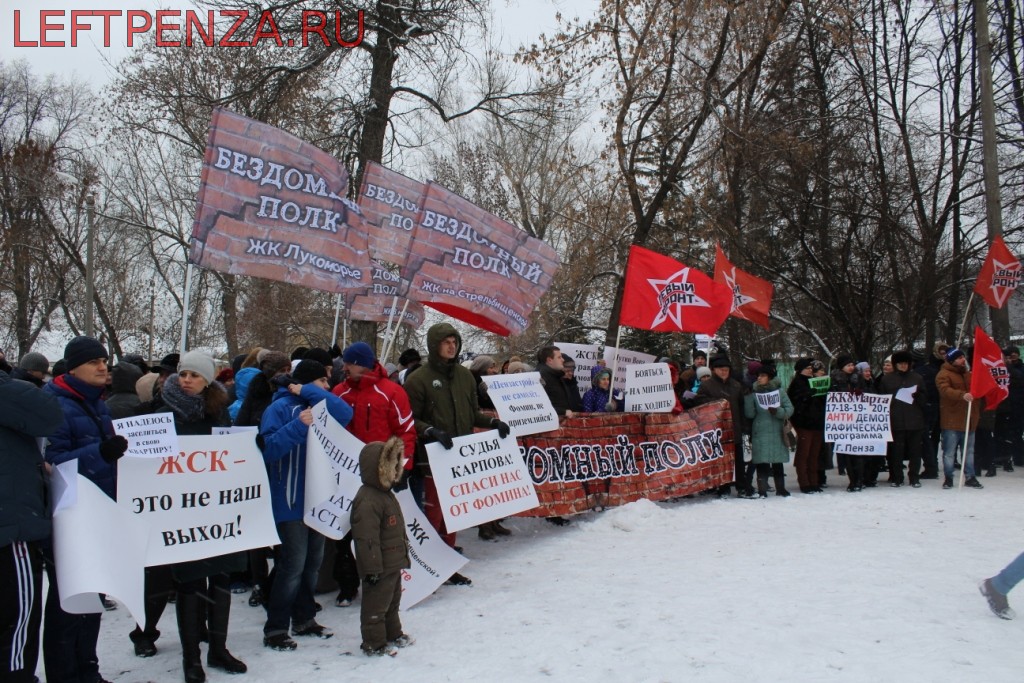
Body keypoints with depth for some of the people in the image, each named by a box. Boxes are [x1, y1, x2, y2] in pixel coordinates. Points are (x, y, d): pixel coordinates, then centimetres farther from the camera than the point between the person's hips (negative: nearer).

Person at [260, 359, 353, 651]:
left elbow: (345, 413, -9)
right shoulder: (280, 408, -8)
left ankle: (304, 619, 27)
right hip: (290, 502, -7)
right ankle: (275, 629, 5)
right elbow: (268, 448, -20)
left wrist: (308, 392, -10)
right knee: (293, 565, -7)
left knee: (313, 562, 14)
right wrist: (299, 425, -27)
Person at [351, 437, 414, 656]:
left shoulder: (385, 494, 10)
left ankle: (393, 635, 36)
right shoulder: (366, 501, -25)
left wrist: (403, 553, 24)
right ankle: (374, 643, 14)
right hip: (379, 568, -10)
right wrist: (372, 568, -25)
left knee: (392, 601, 22)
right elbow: (367, 539, -27)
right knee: (376, 605, 3)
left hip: (393, 563, 11)